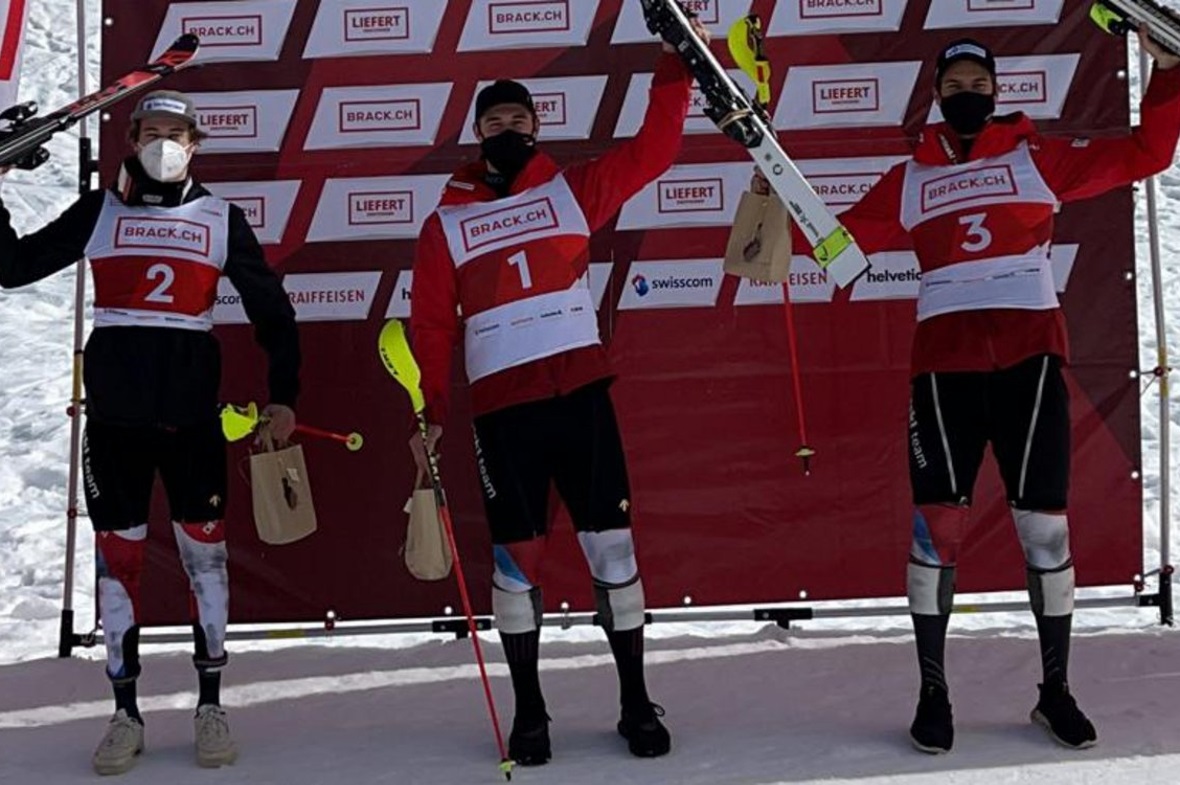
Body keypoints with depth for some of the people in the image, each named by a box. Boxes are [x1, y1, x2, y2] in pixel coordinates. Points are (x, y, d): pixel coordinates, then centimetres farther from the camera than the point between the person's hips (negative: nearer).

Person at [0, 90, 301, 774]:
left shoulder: (222, 218, 6)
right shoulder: (98, 212, 7)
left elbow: (273, 310, 9)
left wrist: (283, 397, 5)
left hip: (191, 409, 0)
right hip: (114, 409, 1)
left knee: (205, 548, 2)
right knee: (118, 554, 4)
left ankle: (212, 707, 14)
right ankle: (126, 713, 14)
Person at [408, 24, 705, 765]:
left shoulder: (572, 190, 9)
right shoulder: (445, 224, 8)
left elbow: (653, 148, 4)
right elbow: (432, 327, 7)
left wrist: (676, 63, -4)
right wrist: (429, 413, 1)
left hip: (581, 392, 0)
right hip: (502, 407, 0)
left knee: (612, 544, 2)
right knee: (518, 556, 4)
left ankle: (637, 703, 15)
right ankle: (529, 711, 19)